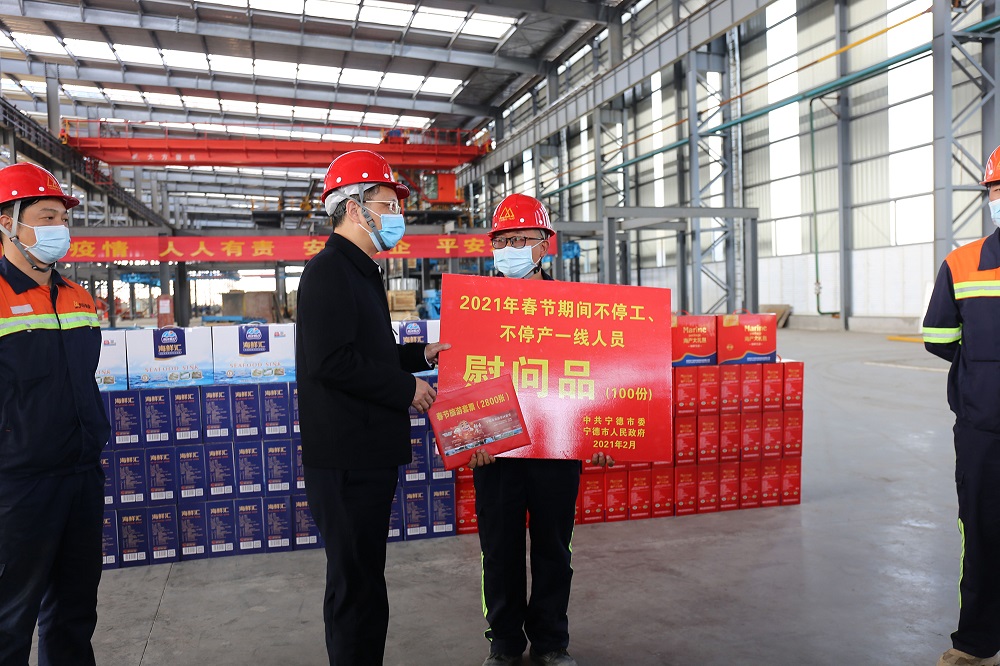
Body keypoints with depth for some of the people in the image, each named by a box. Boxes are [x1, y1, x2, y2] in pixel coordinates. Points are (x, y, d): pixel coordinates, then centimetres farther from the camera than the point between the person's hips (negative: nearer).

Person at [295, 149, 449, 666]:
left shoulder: (358, 271, 19)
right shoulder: (329, 271, -13)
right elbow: (331, 362, -24)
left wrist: (420, 355, 15)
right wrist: (407, 388, -15)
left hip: (369, 453, 10)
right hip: (346, 457, -10)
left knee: (363, 580, 18)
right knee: (356, 583, -1)